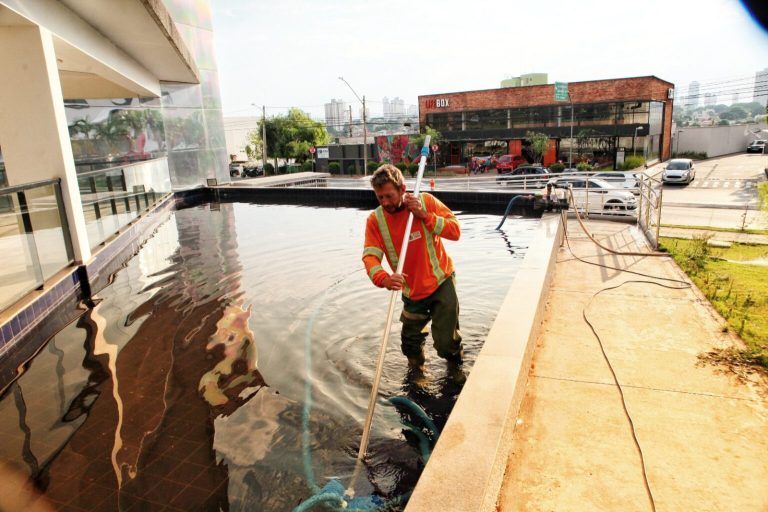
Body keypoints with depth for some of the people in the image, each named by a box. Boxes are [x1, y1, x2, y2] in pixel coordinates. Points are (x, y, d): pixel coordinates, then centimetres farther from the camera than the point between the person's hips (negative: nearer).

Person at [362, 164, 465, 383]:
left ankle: (455, 366, 35)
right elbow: (370, 256, -22)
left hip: (441, 282, -2)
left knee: (445, 339, 2)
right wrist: (384, 279, -42)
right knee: (410, 340, 15)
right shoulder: (375, 219, -12)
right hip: (412, 291, 2)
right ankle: (417, 370, 48)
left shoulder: (425, 201, -13)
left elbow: (455, 230, -15)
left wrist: (425, 216, -27)